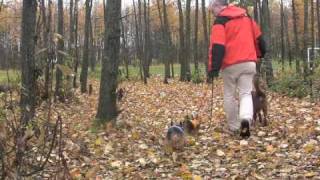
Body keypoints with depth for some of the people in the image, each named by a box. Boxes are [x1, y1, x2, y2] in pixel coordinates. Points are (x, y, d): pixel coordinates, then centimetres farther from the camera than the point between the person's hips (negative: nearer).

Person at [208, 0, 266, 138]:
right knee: (246, 93, 5)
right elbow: (258, 37, 19)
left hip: (230, 64, -4)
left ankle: (233, 127, 16)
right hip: (248, 62, 4)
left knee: (229, 95, 11)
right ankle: (246, 119, -22)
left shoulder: (220, 21, -6)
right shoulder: (246, 16, 14)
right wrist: (260, 54, 33)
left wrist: (213, 68, -17)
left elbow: (217, 46, -15)